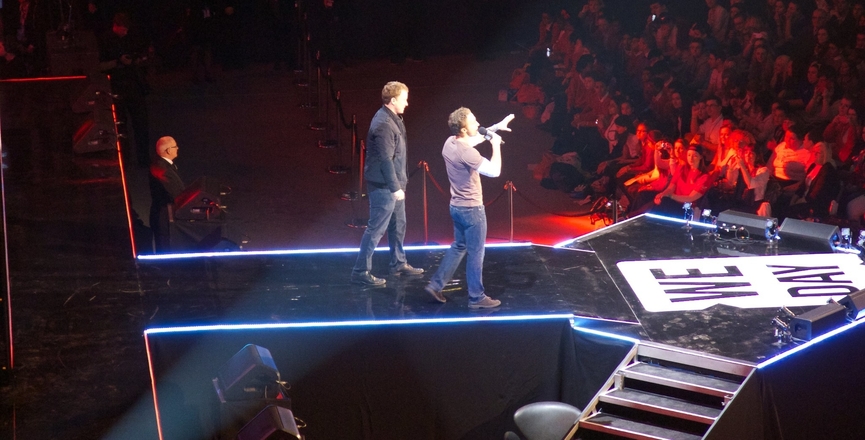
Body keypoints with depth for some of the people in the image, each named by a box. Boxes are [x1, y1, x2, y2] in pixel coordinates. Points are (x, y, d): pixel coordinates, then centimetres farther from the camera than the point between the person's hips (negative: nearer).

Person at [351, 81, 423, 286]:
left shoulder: (392, 119, 9)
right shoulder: (384, 124, -22)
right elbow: (385, 159, -24)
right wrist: (395, 187, -23)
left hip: (393, 183, 10)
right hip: (384, 185, -10)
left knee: (398, 224, 20)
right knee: (376, 228, -5)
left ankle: (399, 264, 34)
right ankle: (361, 271, 0)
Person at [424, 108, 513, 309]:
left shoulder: (450, 143, 0)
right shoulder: (466, 153, -27)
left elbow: (477, 137, 20)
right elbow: (494, 171, -26)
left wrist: (496, 127, 17)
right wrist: (496, 144, -15)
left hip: (457, 206, 9)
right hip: (472, 209, -9)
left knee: (459, 247, 23)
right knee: (476, 253, 4)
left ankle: (436, 284, 24)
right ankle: (476, 298, 14)